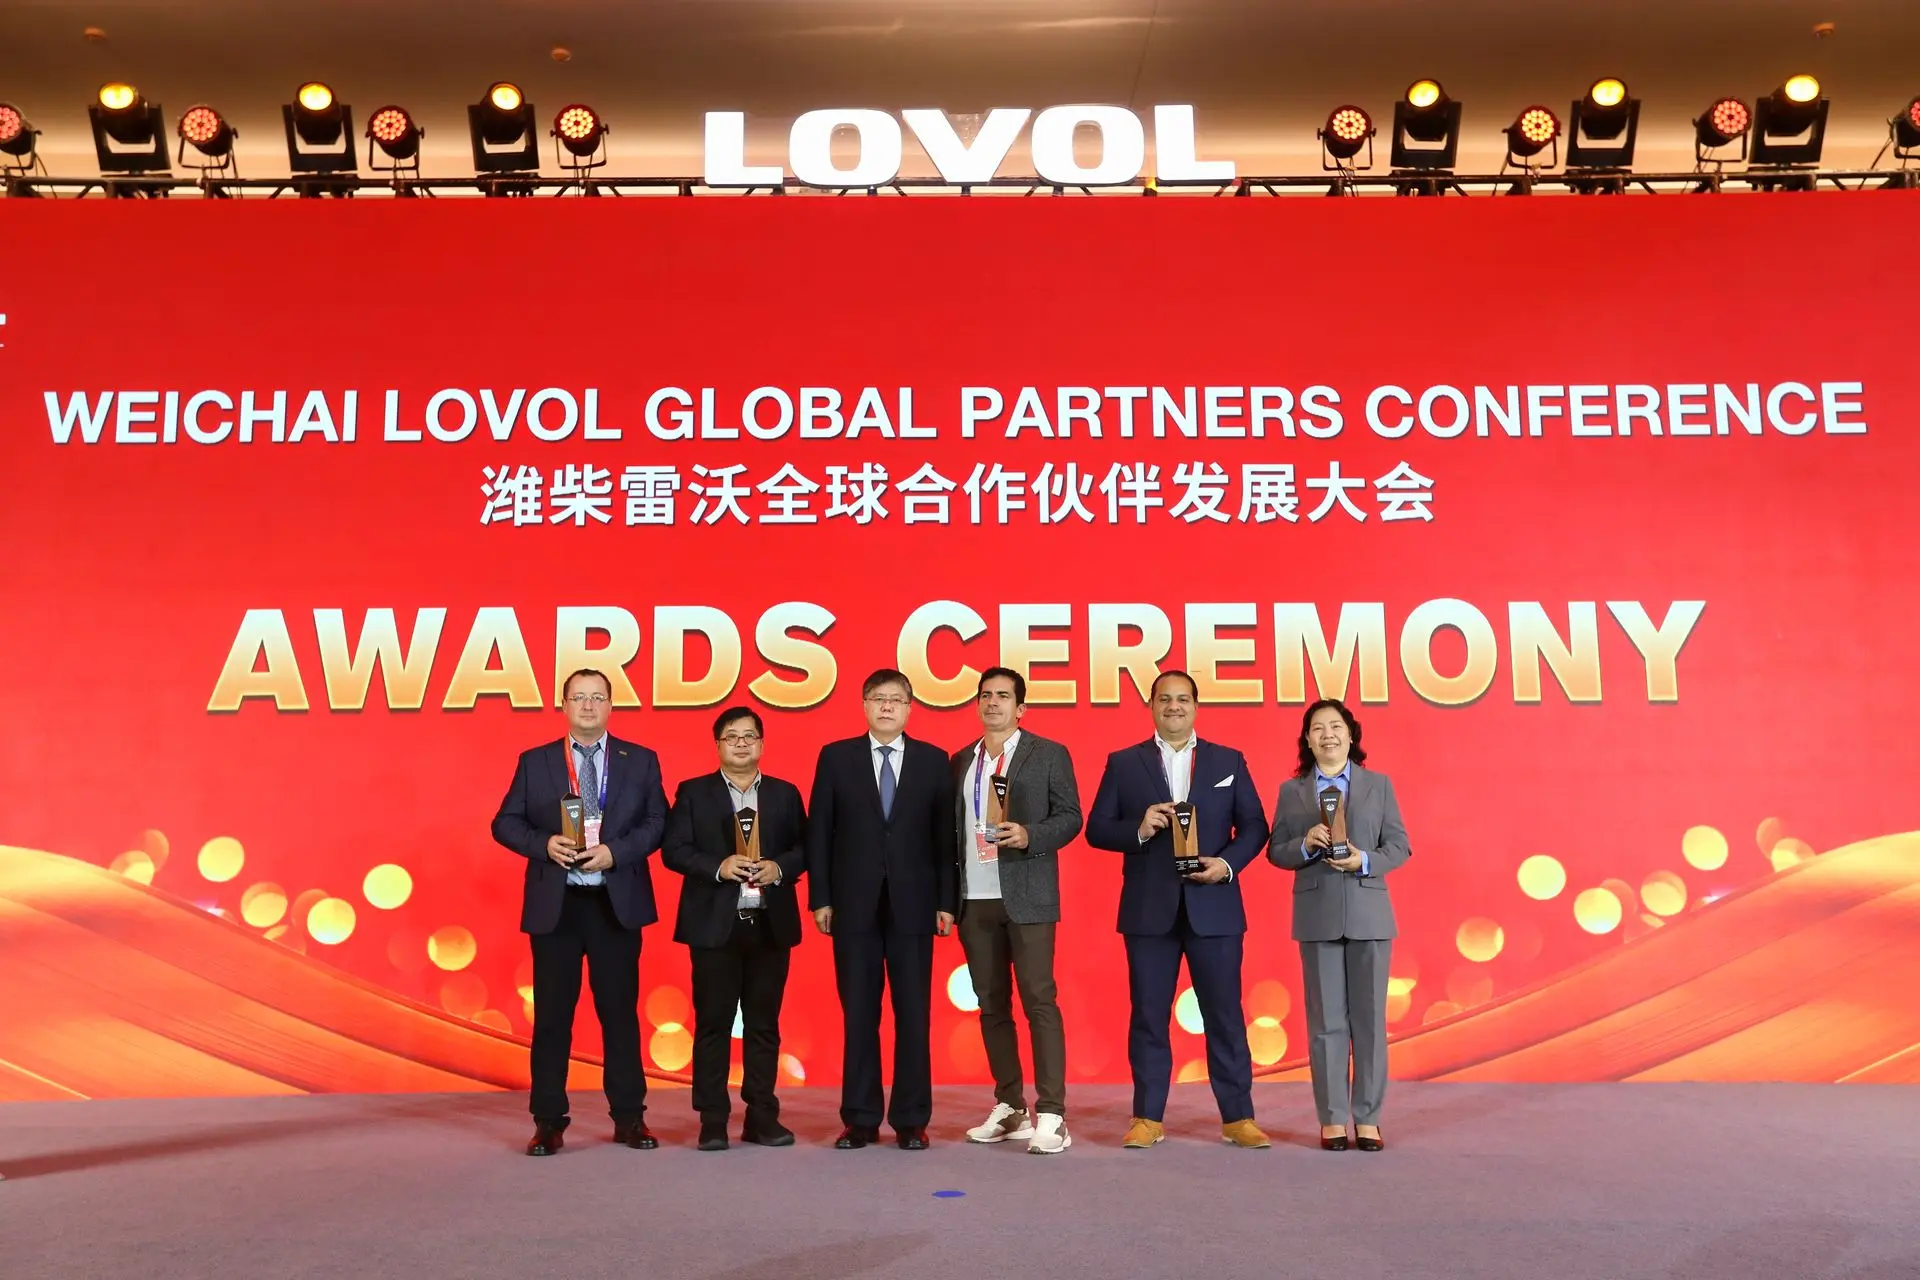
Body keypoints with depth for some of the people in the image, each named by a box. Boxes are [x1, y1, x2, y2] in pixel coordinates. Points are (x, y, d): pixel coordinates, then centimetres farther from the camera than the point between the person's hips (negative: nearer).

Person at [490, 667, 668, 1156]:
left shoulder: (641, 761, 6)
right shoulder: (534, 762, 7)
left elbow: (657, 821, 1)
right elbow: (505, 823, 5)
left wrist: (615, 851, -14)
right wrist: (544, 844, -13)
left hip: (617, 903, 0)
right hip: (555, 904, 0)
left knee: (621, 1011, 5)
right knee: (552, 1015, 4)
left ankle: (629, 1117, 14)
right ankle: (549, 1122, 13)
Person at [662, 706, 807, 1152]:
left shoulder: (785, 794, 11)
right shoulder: (693, 793, 5)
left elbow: (803, 848, 9)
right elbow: (674, 849, -2)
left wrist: (780, 868, -11)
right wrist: (718, 867, -17)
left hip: (770, 925, 2)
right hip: (715, 925, -2)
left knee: (764, 1024, 6)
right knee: (713, 1023, 1)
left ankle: (762, 1116, 14)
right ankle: (712, 1120, 9)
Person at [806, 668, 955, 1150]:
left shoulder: (933, 760, 5)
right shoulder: (836, 757, 5)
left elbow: (945, 835, 3)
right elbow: (819, 833, 4)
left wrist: (947, 901, -1)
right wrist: (820, 898, -2)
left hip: (913, 906, 0)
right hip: (854, 906, 0)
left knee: (914, 1016, 4)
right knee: (858, 1016, 6)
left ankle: (911, 1120, 13)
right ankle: (860, 1119, 15)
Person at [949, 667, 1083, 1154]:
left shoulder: (1049, 754, 2)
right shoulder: (960, 762, 15)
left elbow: (1070, 816, -1)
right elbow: (953, 827, 13)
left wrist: (1030, 835, -19)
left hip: (1027, 897, -5)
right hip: (974, 899, 5)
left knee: (1038, 1000, -7)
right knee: (991, 1005, 9)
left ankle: (1051, 1115, -4)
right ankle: (1009, 1107, 19)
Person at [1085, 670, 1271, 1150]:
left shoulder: (1229, 761, 9)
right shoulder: (1123, 763, 6)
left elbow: (1254, 826, 6)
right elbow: (1096, 829, 2)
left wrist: (1227, 863, -11)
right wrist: (1138, 830, -16)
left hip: (1213, 906, 0)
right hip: (1149, 909, 0)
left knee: (1225, 1014, 4)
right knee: (1149, 1015, 5)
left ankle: (1238, 1116, 14)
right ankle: (1148, 1117, 14)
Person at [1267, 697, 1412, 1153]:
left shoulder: (1379, 785, 7)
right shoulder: (1291, 790, 7)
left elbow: (1400, 846, 3)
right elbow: (1276, 852, 4)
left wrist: (1364, 860, -15)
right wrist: (1306, 845, -15)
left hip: (1369, 914, 0)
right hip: (1317, 917, 0)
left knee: (1370, 1017, 4)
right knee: (1326, 1020, 4)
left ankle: (1368, 1118, 13)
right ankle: (1333, 1118, 11)